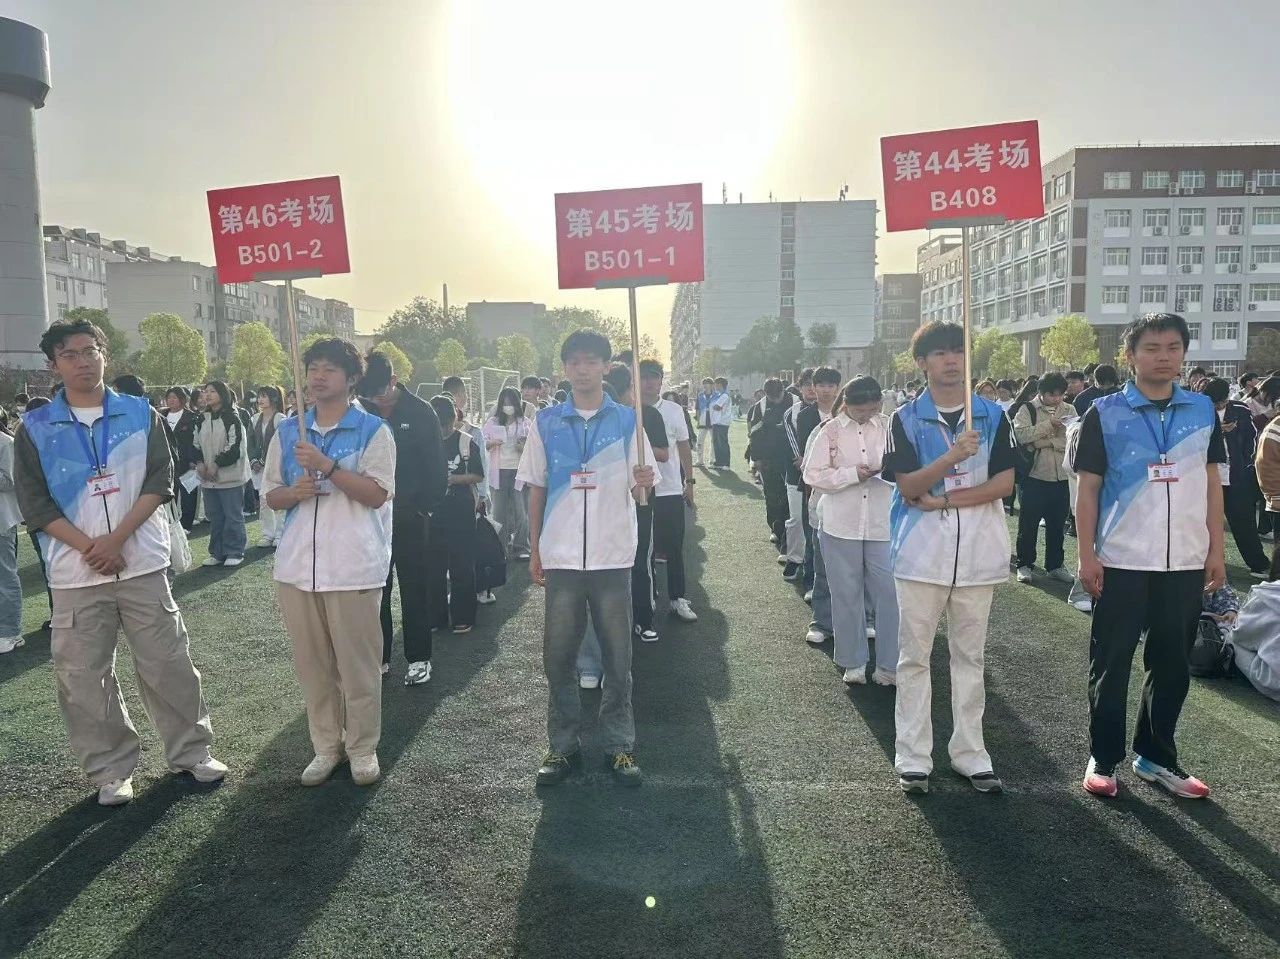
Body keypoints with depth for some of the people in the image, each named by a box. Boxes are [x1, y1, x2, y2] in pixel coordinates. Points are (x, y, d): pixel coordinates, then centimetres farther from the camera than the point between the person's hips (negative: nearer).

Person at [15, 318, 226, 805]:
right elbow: (35, 502, 0)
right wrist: (88, 547, -12)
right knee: (85, 678, 6)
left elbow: (159, 481, -2)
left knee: (168, 663, 4)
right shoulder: (35, 428, 4)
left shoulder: (141, 414, 4)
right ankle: (112, 770, 20)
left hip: (141, 563, 0)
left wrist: (116, 538, -13)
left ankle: (191, 750, 20)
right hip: (75, 573, 1)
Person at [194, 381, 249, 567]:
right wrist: (200, 463, 0)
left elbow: (235, 446, -15)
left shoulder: (231, 417, -8)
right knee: (214, 516, 12)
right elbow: (197, 443, 17)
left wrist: (217, 465, -14)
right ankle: (217, 552, 21)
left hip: (230, 476, -7)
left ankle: (235, 552, 8)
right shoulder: (203, 419, 13)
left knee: (233, 516, -1)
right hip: (208, 478, 7)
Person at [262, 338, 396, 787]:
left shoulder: (373, 430, -2)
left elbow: (377, 494, -11)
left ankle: (362, 748, 17)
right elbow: (270, 495, 14)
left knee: (358, 663, 2)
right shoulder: (287, 431, 11)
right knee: (312, 663, 10)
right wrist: (293, 492, -9)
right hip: (297, 565, 4)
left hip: (353, 566, -4)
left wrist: (328, 465, -20)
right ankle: (325, 746, 24)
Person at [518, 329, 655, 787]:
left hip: (612, 555, -1)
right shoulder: (546, 422, 5)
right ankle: (562, 746, 21)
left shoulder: (627, 420, 2)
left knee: (617, 655, 7)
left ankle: (620, 745, 20)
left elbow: (638, 489, 2)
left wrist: (644, 480, -22)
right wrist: (535, 550, 7)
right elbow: (536, 487, 9)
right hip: (561, 556, 1)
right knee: (558, 655, 6)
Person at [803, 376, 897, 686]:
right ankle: (854, 662, 23)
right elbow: (813, 475, -4)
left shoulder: (891, 427, 3)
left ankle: (888, 664, 14)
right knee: (847, 595, 9)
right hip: (841, 525, 0)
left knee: (890, 594, 1)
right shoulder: (829, 431, 1)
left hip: (883, 524, 1)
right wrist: (853, 474, -15)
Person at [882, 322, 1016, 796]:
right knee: (914, 655, 4)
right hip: (922, 550, -1)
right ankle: (913, 756, 13)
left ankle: (970, 753, 21)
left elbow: (1005, 482, -2)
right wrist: (953, 455, -24)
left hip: (978, 550, 2)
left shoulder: (992, 415, 5)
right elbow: (908, 486, -8)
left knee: (969, 655, 11)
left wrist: (945, 499, -12)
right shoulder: (906, 418, 0)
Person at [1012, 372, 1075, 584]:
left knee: (1057, 525, 11)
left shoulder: (1069, 410, 10)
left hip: (1062, 477, 3)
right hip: (1035, 477, -3)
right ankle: (1025, 565, 13)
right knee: (1028, 524, 2)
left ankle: (1055, 565, 22)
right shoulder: (1027, 410, -1)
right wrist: (1049, 424, -19)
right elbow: (1021, 434, -18)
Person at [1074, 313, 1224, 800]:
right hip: (1121, 561, -3)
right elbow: (1088, 489, -3)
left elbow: (1211, 483, 10)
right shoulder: (1104, 413, -3)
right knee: (1111, 664, 4)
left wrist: (1216, 549, 5)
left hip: (1185, 562, 3)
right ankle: (1102, 758, 16)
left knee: (1172, 664, 12)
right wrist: (1086, 555, -9)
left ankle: (1156, 756, 27)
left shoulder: (1203, 410, 7)